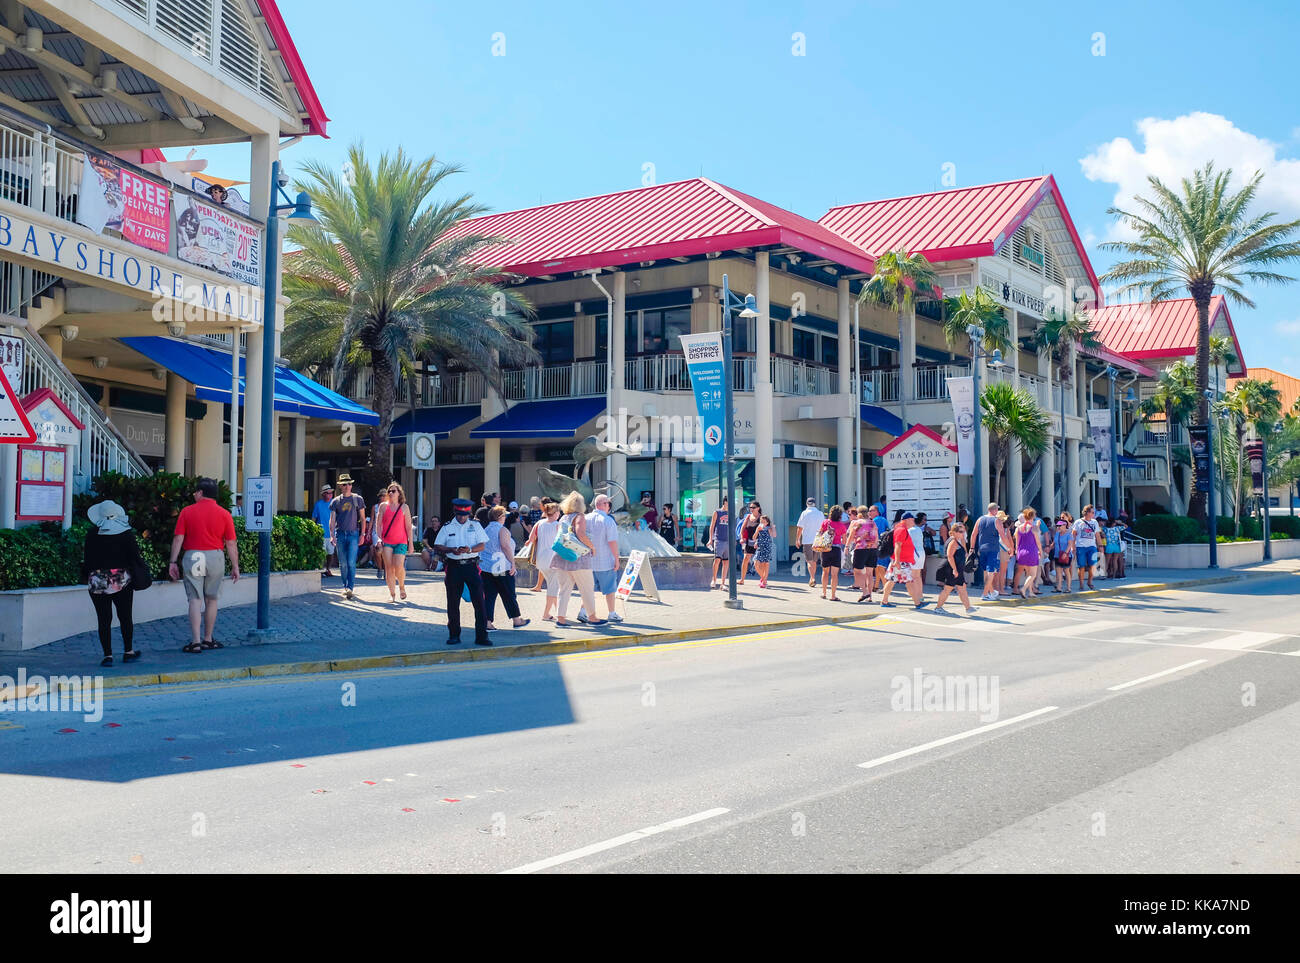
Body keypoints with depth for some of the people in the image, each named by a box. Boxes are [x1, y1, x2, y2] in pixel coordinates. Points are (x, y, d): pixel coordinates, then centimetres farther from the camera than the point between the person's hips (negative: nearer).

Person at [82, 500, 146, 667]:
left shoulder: (92, 534, -3)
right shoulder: (126, 533, -4)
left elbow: (87, 559, 1)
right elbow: (135, 556, -3)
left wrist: (86, 577, 13)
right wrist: (141, 574, 9)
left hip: (98, 581, 0)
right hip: (122, 581, 0)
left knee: (104, 619, 4)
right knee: (125, 617, 13)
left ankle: (108, 655, 1)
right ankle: (128, 652, 20)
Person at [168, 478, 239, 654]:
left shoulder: (187, 512, 0)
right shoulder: (224, 514, 1)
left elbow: (178, 539, -3)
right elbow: (231, 544, 0)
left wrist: (173, 562, 3)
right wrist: (235, 566, 5)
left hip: (192, 557, -1)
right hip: (215, 557, 1)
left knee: (195, 599, 0)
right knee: (211, 600, 12)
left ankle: (195, 642, -5)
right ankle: (208, 639, 19)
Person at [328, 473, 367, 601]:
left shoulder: (358, 499, 7)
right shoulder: (336, 502, 9)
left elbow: (362, 519, 9)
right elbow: (332, 520, 3)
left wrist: (362, 535, 0)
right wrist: (332, 535, -9)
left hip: (353, 534, -2)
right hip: (340, 534, 2)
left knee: (351, 563, -12)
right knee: (342, 563, 6)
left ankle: (350, 588, -15)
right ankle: (345, 586, 17)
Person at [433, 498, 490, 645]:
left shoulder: (475, 525, 7)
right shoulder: (447, 527, 7)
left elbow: (482, 545, 2)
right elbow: (437, 546, 4)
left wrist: (469, 549, -17)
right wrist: (451, 550, -14)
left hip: (471, 565, 0)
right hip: (454, 566, 0)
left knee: (479, 600, -6)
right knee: (453, 603, 5)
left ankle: (481, 636, -1)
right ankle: (454, 635, 17)